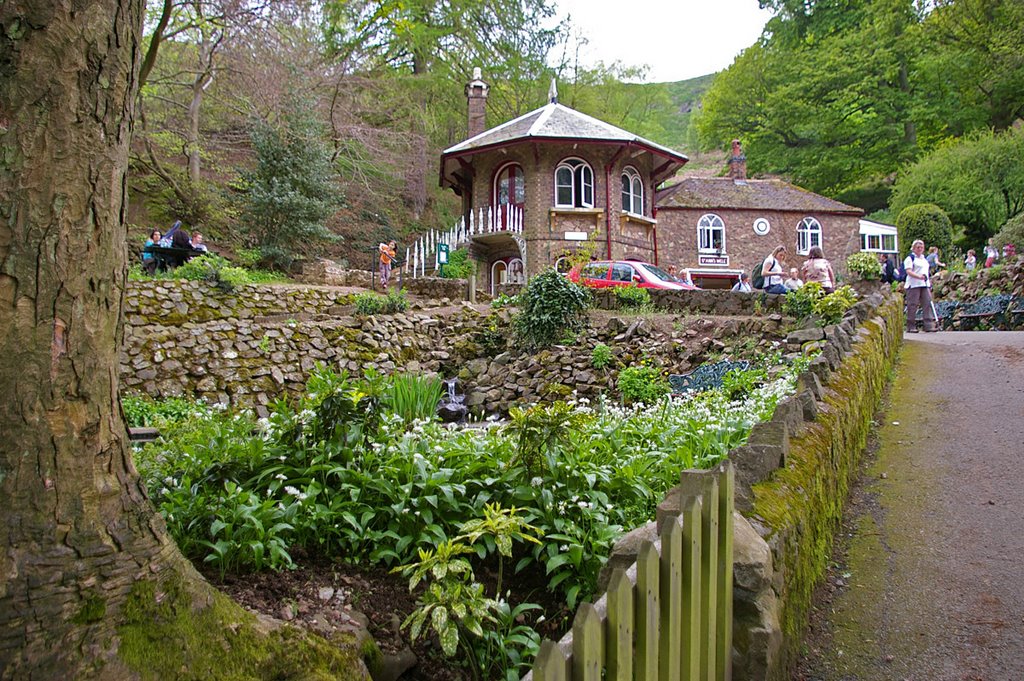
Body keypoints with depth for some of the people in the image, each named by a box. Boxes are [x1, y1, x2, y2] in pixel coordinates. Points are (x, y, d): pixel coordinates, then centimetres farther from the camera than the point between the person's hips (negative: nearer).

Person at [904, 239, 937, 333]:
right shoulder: (910, 258, -3)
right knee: (912, 306, -5)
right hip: (913, 285, -7)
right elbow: (908, 271, -15)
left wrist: (929, 282, 21)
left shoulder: (924, 259, 21)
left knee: (928, 304, -1)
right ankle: (911, 327, 0)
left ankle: (929, 325, -2)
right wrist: (919, 276, -28)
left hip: (925, 285, 7)